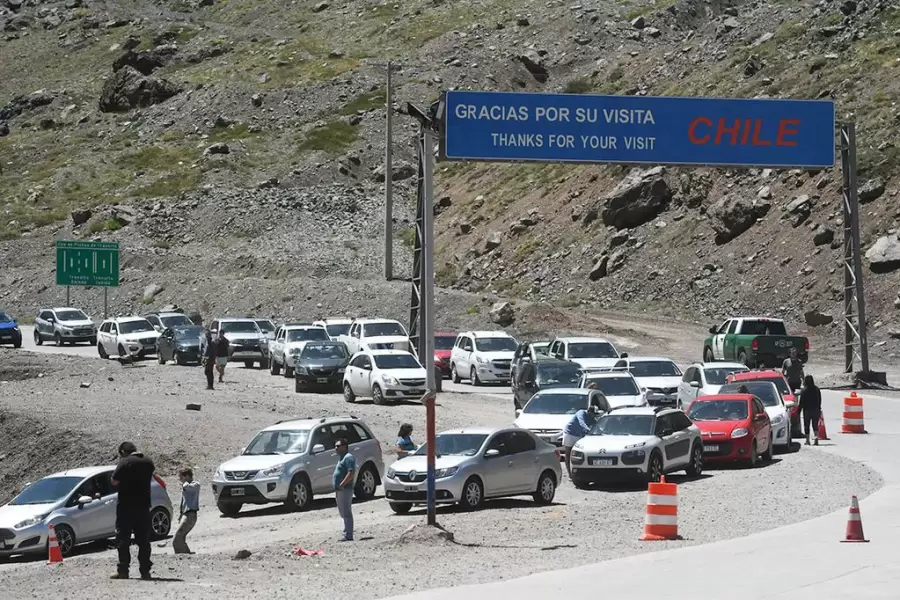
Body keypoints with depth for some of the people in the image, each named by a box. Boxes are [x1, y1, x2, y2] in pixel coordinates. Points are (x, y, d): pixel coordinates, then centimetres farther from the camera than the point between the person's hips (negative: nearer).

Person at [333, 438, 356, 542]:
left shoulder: (348, 457, -11)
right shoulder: (342, 458, 21)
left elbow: (351, 473, -22)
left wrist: (342, 484, -22)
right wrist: (337, 489, 19)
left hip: (345, 489, -11)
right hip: (339, 490, 11)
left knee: (346, 513, -11)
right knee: (344, 513, 12)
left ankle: (348, 535, -12)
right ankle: (347, 535, 16)